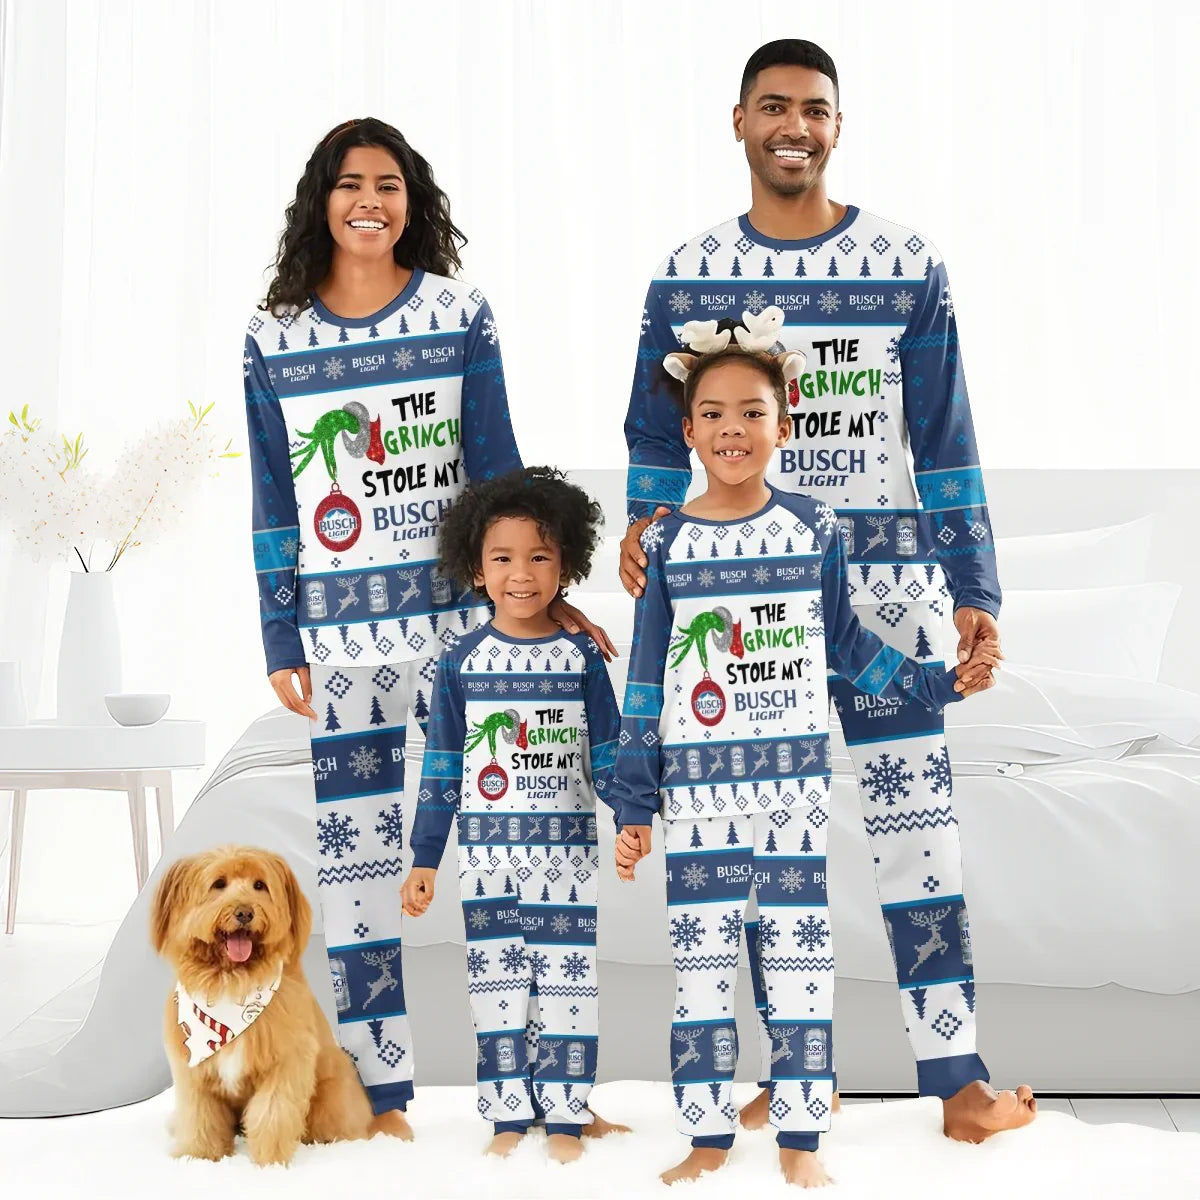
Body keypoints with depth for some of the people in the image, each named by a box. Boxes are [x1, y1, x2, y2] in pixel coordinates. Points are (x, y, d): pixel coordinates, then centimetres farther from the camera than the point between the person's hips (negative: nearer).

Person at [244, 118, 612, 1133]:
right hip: (339, 629, 1)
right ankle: (379, 1090, 14)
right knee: (353, 849, 3)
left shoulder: (460, 314, 3)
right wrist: (280, 642, 4)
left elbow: (496, 469, 4)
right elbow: (274, 506, 7)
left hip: (457, 613, -1)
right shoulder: (274, 339, 6)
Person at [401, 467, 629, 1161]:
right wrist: (425, 859, 3)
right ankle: (509, 1117, 18)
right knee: (498, 987, 7)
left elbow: (608, 758, 2)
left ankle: (566, 1118, 16)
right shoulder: (461, 664, 0)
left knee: (566, 985, 4)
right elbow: (442, 770, 4)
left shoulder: (583, 658, 0)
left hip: (568, 856, 0)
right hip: (490, 857, 1)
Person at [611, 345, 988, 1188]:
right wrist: (634, 803, 1)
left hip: (795, 780, 0)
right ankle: (709, 1137, 17)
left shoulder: (815, 527, 2)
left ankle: (800, 1139, 16)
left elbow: (844, 641, 13)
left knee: (800, 957, 4)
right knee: (701, 959, 5)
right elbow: (646, 681, 3)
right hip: (700, 787, 0)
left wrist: (938, 684, 9)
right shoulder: (667, 541, 0)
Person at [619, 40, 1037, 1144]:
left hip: (885, 588, -1)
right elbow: (658, 437, 10)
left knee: (916, 825, -2)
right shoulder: (688, 276, 6)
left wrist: (976, 597, -3)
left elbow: (945, 447, 2)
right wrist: (645, 522, -11)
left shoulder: (907, 267, 2)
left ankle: (958, 1082, 6)